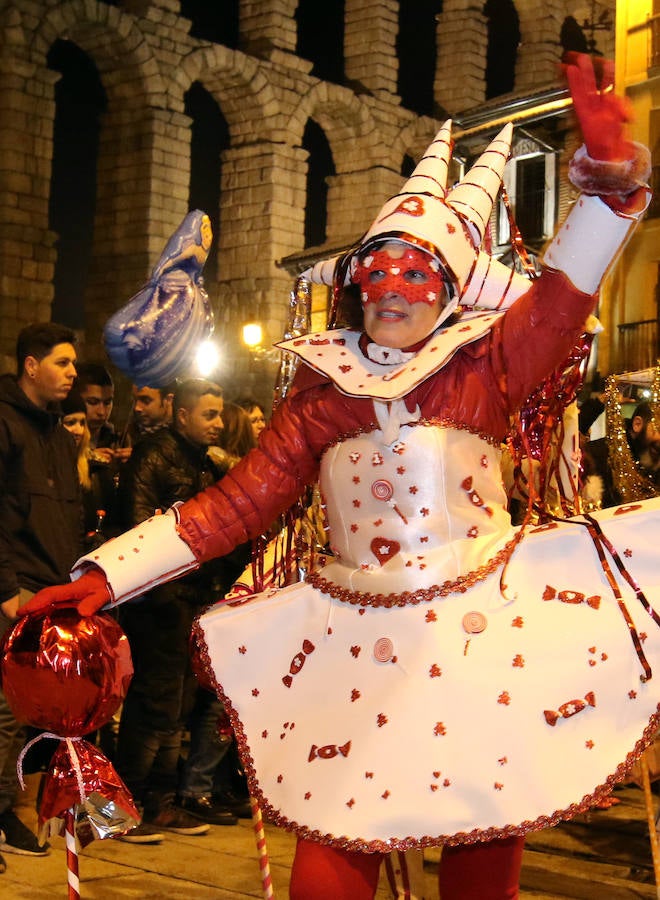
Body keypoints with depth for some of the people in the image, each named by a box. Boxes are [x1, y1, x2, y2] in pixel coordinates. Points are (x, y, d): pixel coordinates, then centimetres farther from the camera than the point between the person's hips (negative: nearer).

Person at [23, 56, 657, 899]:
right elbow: (237, 503, 4)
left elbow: (565, 290, -11)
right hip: (359, 649, 1)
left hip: (486, 636, -1)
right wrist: (107, 575, -1)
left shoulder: (484, 368, 2)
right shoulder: (320, 393, 6)